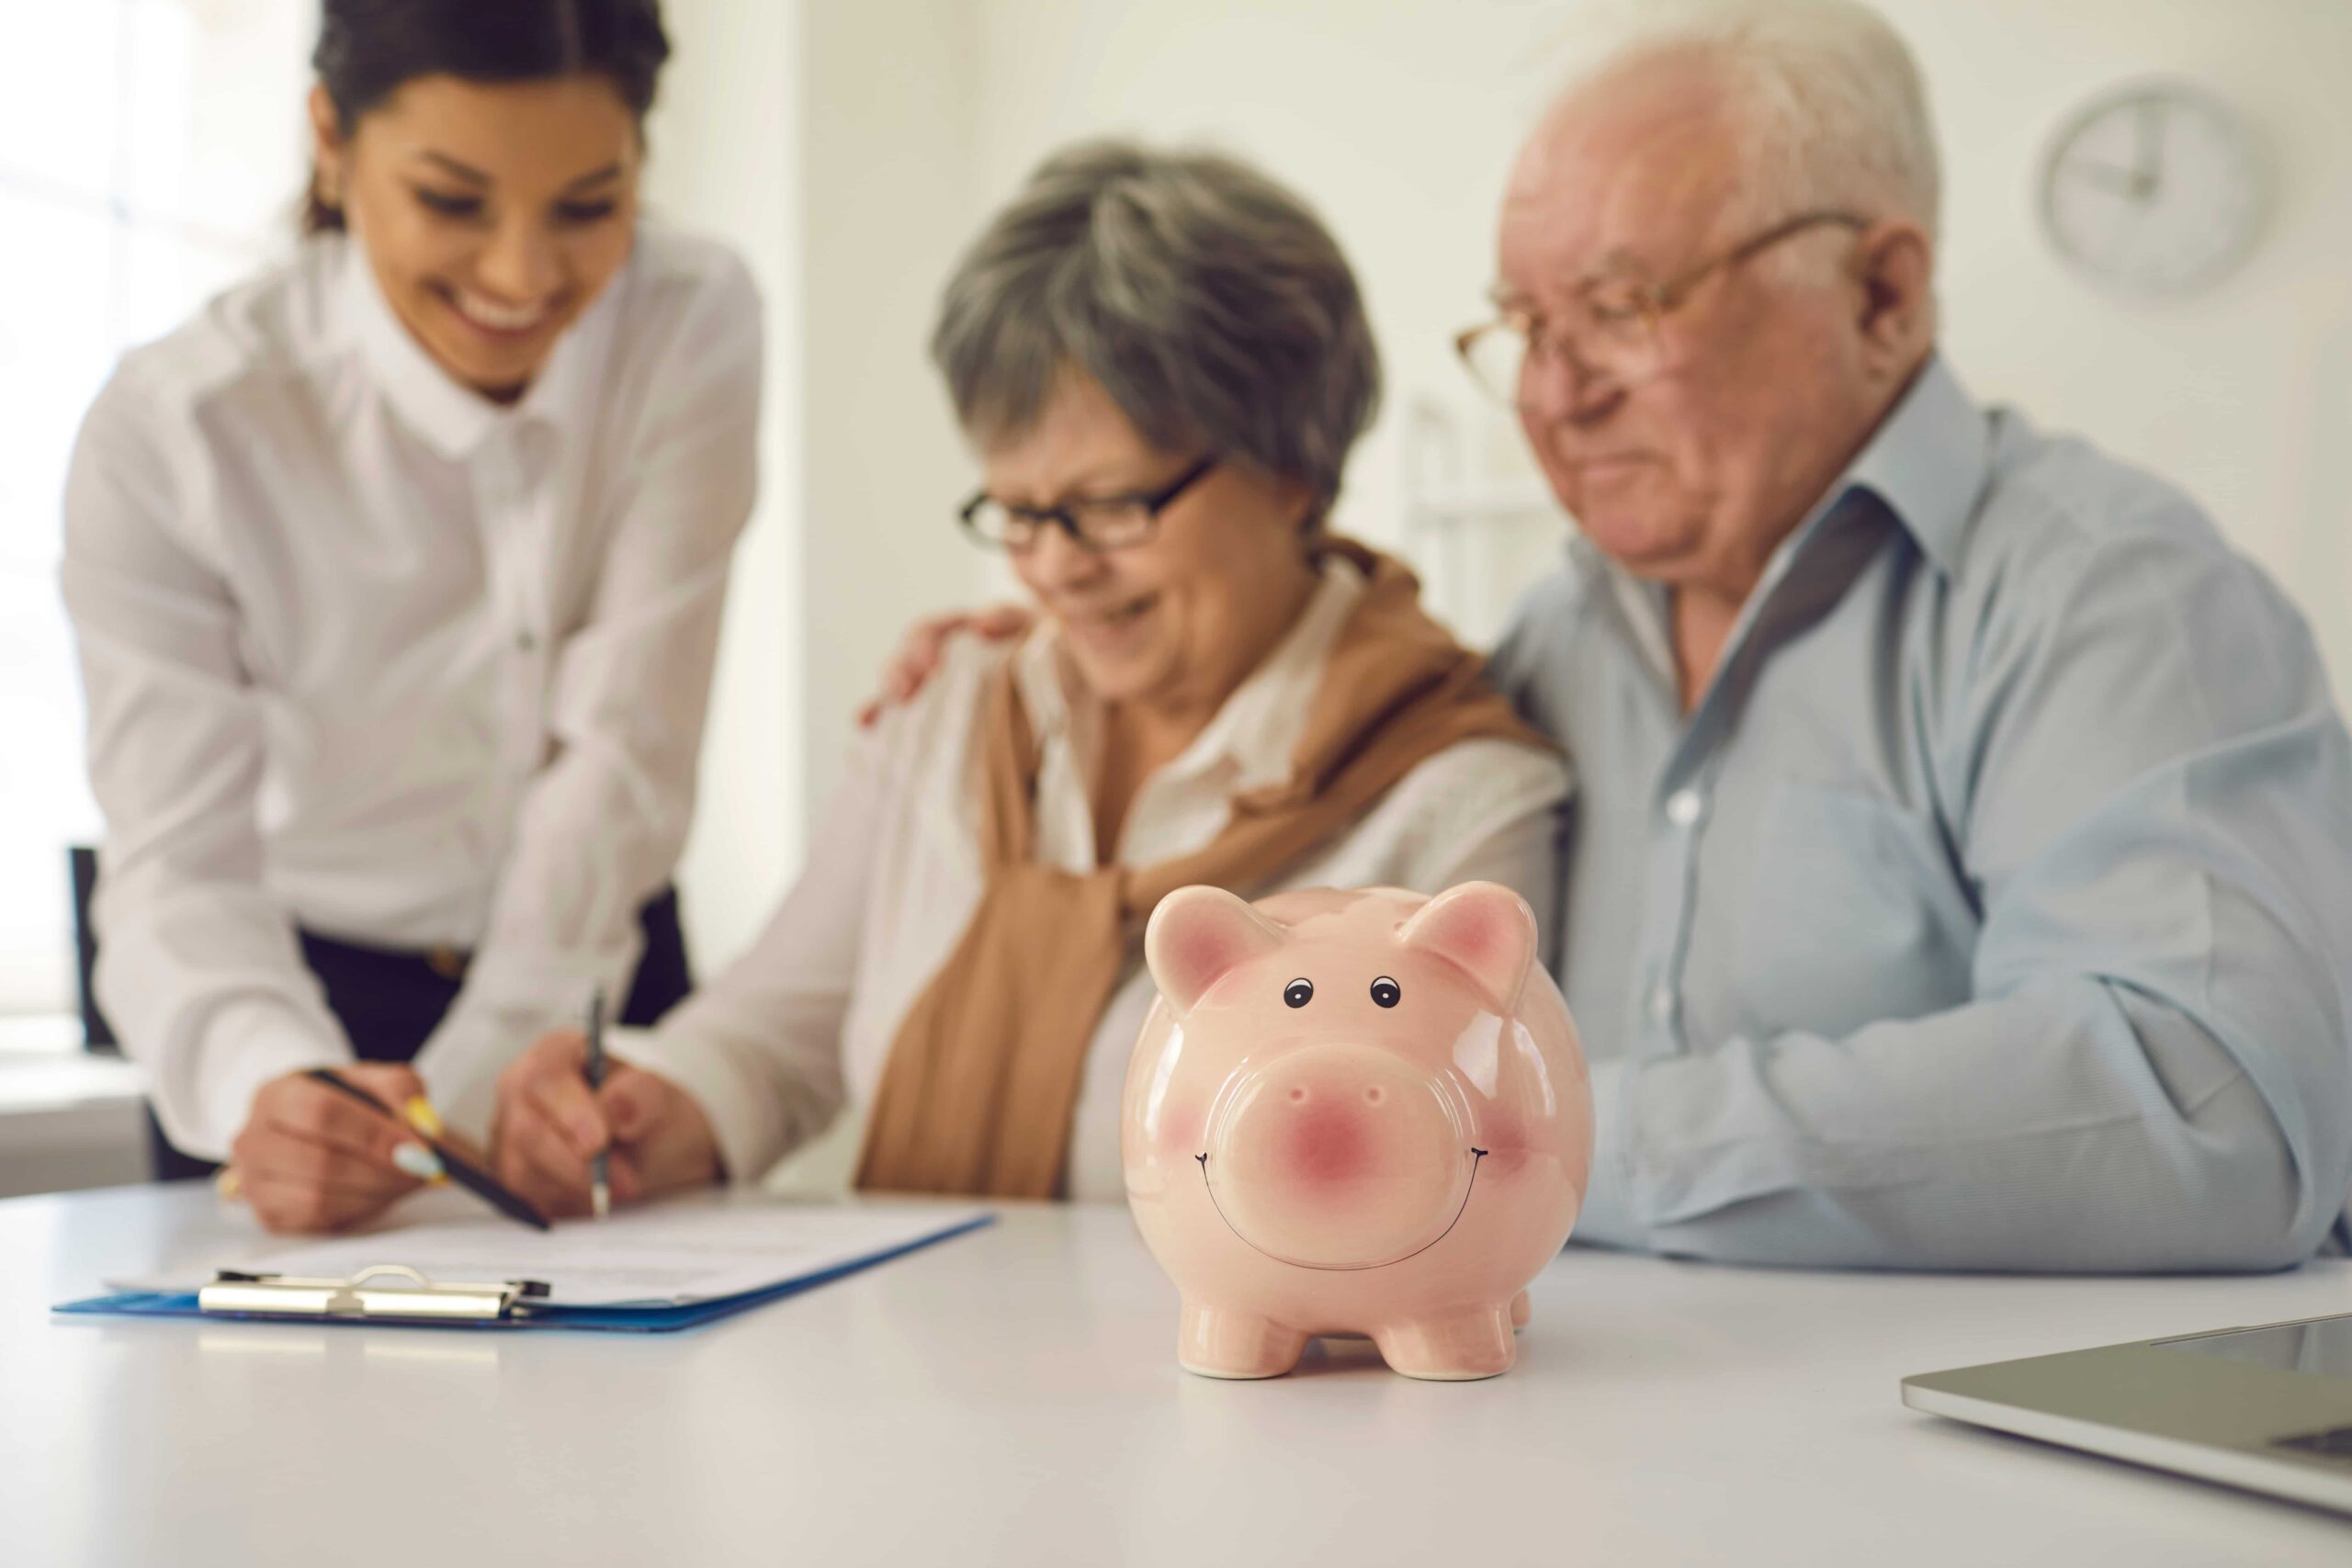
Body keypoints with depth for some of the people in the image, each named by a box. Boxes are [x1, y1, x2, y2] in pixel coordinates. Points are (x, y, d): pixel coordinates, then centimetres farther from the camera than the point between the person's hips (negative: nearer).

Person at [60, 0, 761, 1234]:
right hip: (317, 1003, 0)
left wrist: (456, 1103, -22)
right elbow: (178, 865, -20)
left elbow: (622, 760, -15)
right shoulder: (167, 435, -17)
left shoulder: (694, 329, -13)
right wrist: (264, 1082, -41)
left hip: (591, 987, 1)